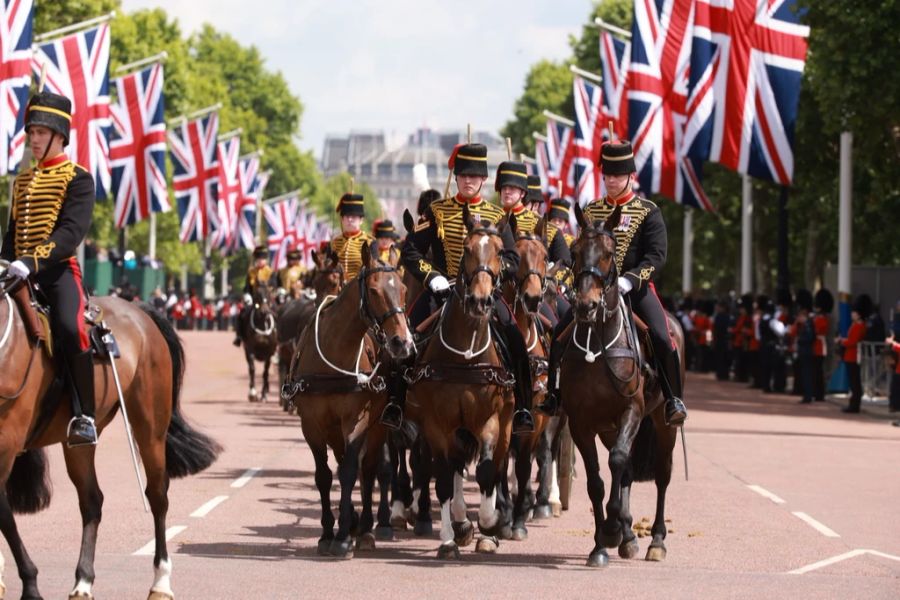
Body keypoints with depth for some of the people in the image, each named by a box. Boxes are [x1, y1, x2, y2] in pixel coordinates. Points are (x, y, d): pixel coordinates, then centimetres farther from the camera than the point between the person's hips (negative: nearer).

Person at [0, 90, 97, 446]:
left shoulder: (77, 178, -1)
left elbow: (72, 230, -15)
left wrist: (33, 260, -28)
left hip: (57, 269, -7)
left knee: (69, 329, -31)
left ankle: (84, 416, -26)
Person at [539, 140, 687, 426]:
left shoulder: (648, 212, -1)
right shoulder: (591, 212, 11)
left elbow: (657, 256, -9)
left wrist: (630, 279, -24)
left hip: (636, 288, -3)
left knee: (662, 339, -24)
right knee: (559, 335, -10)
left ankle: (674, 400, -8)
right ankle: (552, 395, 5)